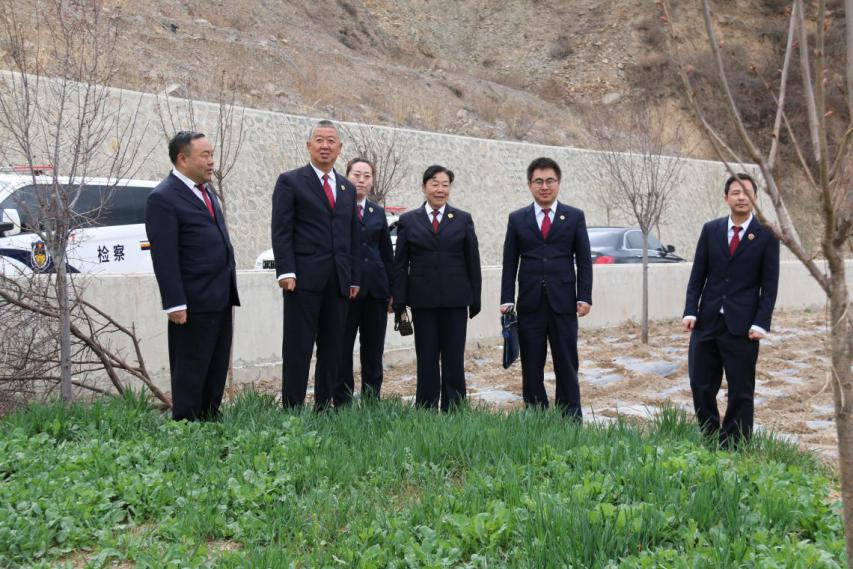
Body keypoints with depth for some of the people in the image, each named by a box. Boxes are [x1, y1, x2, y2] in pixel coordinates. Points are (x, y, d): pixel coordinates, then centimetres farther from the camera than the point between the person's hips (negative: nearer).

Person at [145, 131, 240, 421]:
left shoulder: (205, 190, 15)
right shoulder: (163, 198, -12)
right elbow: (164, 257, -17)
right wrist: (175, 304, -20)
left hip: (221, 299, 9)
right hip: (194, 302, -9)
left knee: (217, 370, 14)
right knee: (190, 372, 1)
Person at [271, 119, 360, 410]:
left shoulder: (347, 188, 18)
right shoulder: (290, 181, 2)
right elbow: (281, 231, -5)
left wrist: (354, 278, 12)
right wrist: (286, 272, -14)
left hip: (339, 282, 5)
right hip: (304, 277, -5)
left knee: (332, 348, 8)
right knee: (298, 347, -3)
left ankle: (324, 406, 16)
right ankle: (292, 407, 2)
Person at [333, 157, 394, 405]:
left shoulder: (378, 212, 14)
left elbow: (387, 254, 16)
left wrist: (391, 291, 10)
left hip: (375, 289, 5)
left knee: (373, 351, 9)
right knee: (342, 350, 3)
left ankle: (372, 403, 17)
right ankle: (343, 404, 11)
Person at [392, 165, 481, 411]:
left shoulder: (463, 220, 6)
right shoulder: (408, 220, 6)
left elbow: (473, 262, 6)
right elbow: (400, 265, 5)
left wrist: (475, 299, 2)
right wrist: (399, 303, -2)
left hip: (455, 300, 0)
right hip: (422, 301, 0)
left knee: (454, 360, 3)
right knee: (426, 360, 6)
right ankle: (425, 410, 14)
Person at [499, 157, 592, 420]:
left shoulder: (575, 217, 6)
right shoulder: (517, 218, 8)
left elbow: (584, 260, 4)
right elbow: (510, 262, 7)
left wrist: (585, 297, -4)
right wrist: (507, 300, 0)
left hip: (563, 303, -1)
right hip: (530, 305, 1)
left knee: (566, 365, 3)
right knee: (531, 367, 6)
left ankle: (571, 420, 9)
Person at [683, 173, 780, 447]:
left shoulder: (766, 235, -2)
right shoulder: (710, 230, 6)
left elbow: (769, 285, -3)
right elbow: (697, 275, 7)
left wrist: (761, 323, -11)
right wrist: (690, 311, -3)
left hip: (742, 325, -3)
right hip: (707, 322, 3)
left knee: (741, 391, 5)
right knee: (701, 386, 6)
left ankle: (734, 448, 16)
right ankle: (710, 440, 22)